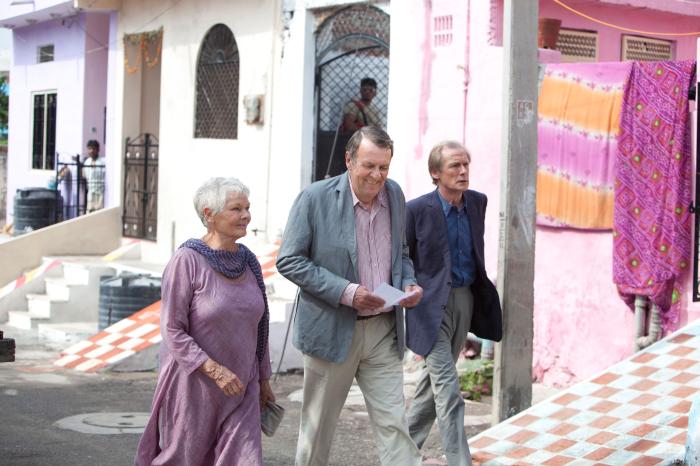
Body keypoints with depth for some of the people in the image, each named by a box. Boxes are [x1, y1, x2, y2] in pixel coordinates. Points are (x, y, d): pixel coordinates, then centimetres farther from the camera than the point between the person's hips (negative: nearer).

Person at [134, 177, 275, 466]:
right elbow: (172, 331, -15)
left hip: (240, 390, 5)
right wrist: (215, 370, -21)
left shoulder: (248, 262, 5)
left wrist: (263, 379, 16)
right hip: (193, 385, -5)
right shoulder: (187, 260, -13)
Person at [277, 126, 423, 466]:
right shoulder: (315, 198, -11)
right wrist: (345, 291, -21)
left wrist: (408, 282, -3)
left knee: (394, 426, -1)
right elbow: (289, 260, -11)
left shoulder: (394, 195, 5)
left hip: (384, 331, 3)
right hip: (332, 329, -3)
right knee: (318, 427, 11)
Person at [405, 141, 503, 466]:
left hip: (465, 299, 6)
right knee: (447, 387, -11)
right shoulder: (417, 210, -13)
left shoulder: (477, 202, 3)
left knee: (435, 377, 17)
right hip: (432, 304, -6)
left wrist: (482, 289, 19)